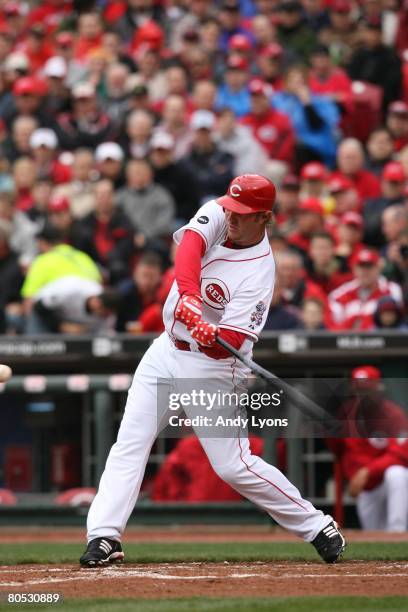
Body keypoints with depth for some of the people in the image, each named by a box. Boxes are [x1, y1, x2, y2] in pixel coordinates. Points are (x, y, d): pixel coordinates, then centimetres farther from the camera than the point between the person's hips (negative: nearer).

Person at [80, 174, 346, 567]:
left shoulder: (259, 272, -20)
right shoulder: (217, 216, -5)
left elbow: (232, 341, -26)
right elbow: (190, 244, -26)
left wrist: (212, 336, -48)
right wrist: (188, 294, -42)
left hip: (211, 365, -6)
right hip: (166, 350, 6)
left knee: (234, 466, -6)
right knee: (129, 444, -4)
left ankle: (318, 529, 5)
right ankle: (104, 536, -7)